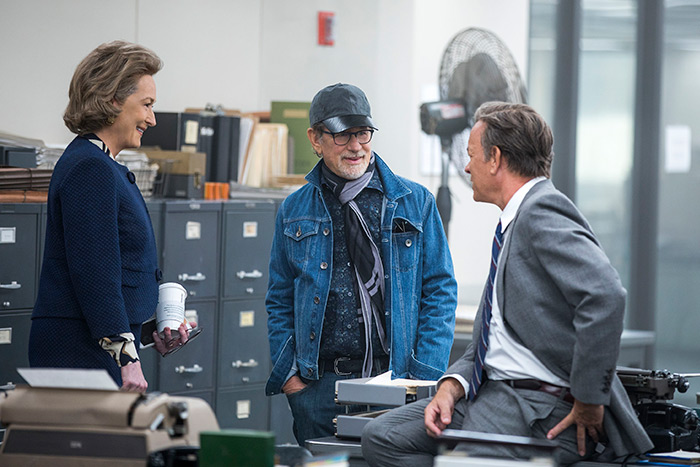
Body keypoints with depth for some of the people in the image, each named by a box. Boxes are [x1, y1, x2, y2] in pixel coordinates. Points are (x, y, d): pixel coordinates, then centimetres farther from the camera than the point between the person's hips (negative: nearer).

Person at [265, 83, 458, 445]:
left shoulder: (415, 203, 5)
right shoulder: (294, 211, 10)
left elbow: (440, 293, 3)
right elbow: (280, 302, 13)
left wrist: (425, 379, -7)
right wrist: (290, 375, 0)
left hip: (396, 380, -1)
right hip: (318, 386, 1)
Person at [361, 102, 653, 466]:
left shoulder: (542, 212, -14)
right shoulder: (514, 224, 19)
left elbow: (605, 296, -30)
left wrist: (589, 400, -24)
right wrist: (451, 386, 0)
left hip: (540, 409, -10)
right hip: (490, 391, 10)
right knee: (380, 437, 2)